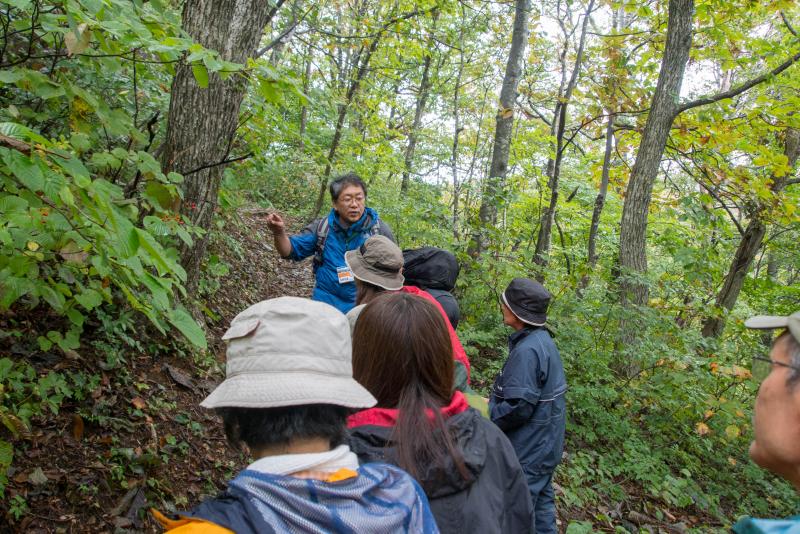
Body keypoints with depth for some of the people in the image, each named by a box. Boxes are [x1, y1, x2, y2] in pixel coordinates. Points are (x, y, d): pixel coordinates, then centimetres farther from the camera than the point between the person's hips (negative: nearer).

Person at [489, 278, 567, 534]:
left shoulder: (527, 350, -26)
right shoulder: (543, 340, 4)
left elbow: (518, 408, -27)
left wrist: (485, 415, -13)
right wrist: (494, 402, 10)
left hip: (528, 451, -9)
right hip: (543, 444, 9)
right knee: (540, 501, 21)